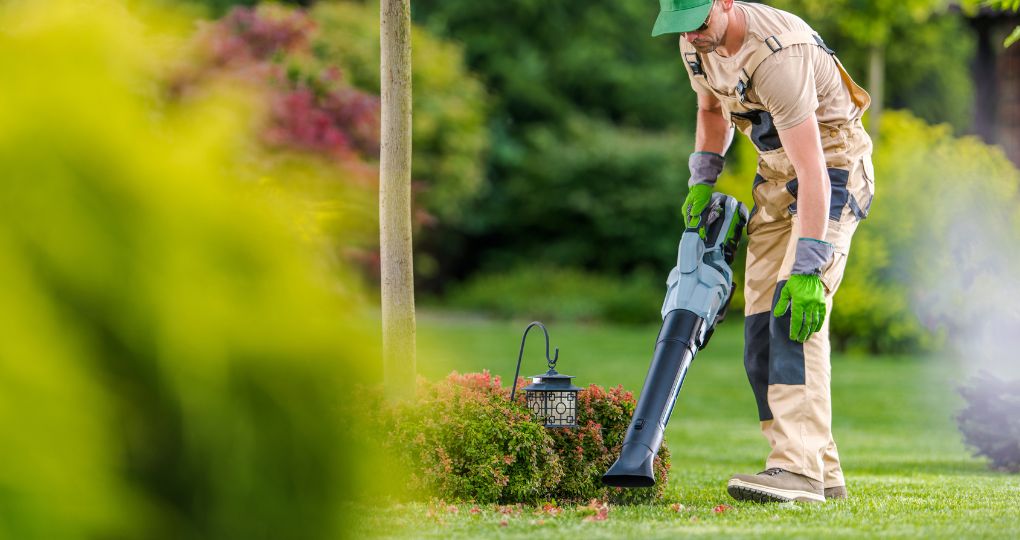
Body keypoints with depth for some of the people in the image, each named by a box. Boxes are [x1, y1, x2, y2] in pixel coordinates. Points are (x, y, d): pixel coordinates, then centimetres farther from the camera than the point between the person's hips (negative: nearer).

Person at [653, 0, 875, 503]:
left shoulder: (776, 55, -33)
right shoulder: (696, 44, -5)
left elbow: (812, 171, -36)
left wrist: (807, 268, -39)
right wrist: (702, 181, 6)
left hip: (831, 167, -9)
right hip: (775, 175, 9)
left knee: (795, 311, -25)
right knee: (762, 326, 1)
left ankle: (797, 467, -33)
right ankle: (823, 474, 6)